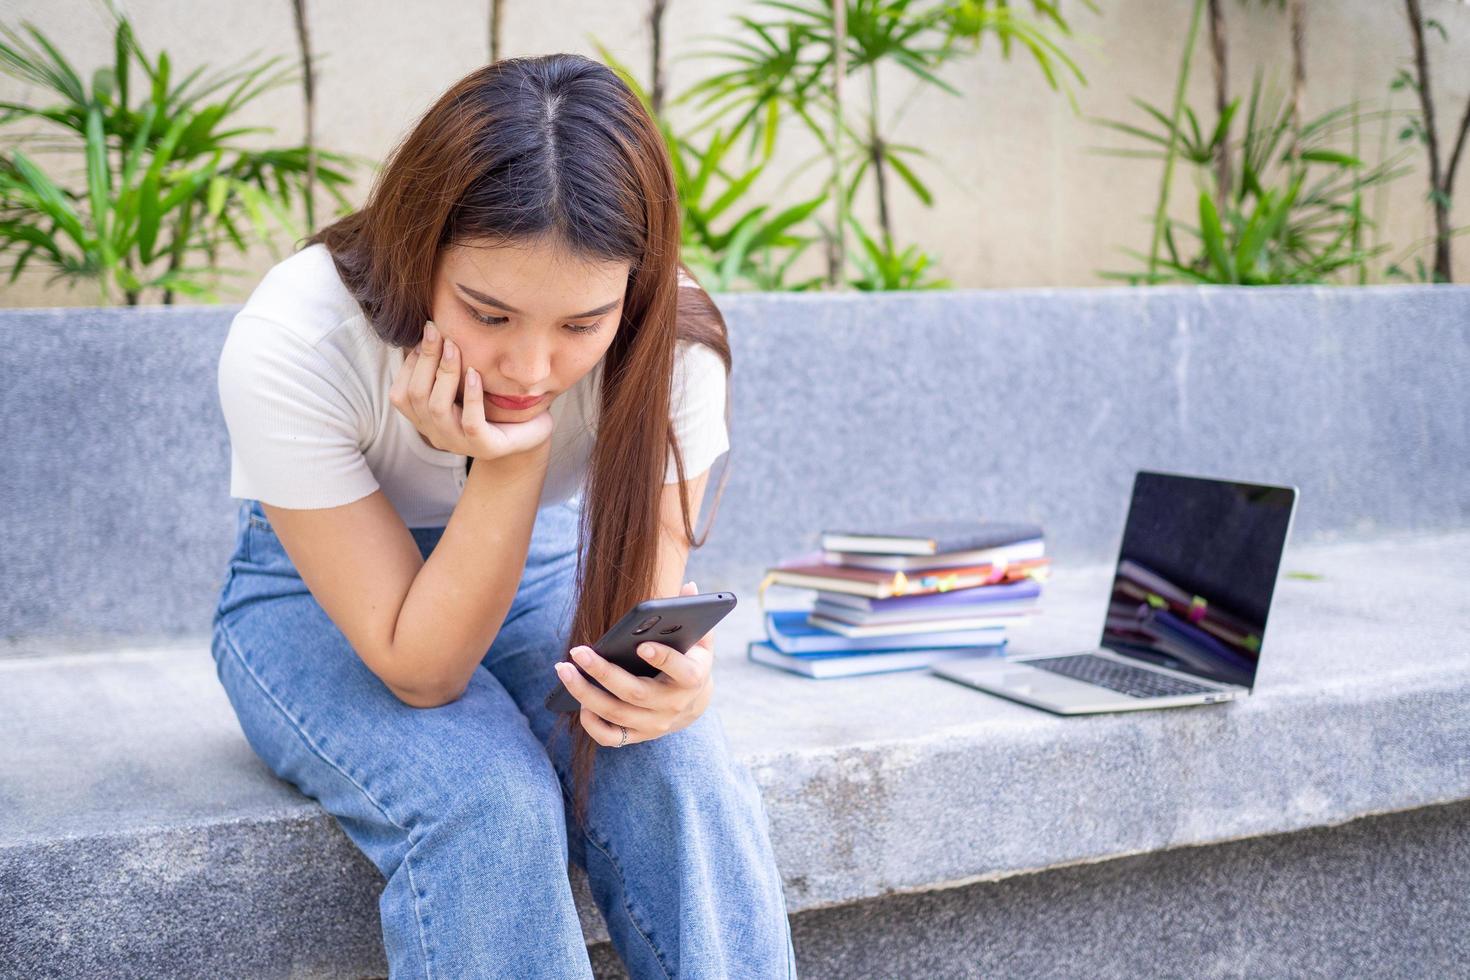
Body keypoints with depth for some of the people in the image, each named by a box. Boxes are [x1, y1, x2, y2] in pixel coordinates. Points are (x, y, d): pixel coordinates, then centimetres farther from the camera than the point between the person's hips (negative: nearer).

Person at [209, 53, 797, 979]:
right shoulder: (290, 346, -32)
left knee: (684, 781, -28)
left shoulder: (673, 344, -25)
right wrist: (508, 464, -40)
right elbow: (421, 669, -26)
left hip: (544, 572, 2)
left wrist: (668, 674, -40)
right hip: (322, 599, -2)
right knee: (486, 801, -32)